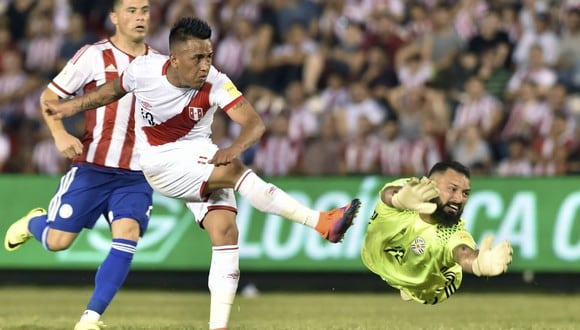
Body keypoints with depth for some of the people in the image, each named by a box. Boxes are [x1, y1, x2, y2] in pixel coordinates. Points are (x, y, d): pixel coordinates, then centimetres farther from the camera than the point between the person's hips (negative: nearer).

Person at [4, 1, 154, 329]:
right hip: (92, 168, -2)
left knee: (127, 239, -17)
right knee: (57, 241, -1)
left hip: (137, 176, 2)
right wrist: (60, 134, -18)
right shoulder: (93, 56, -7)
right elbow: (49, 97, -1)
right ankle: (34, 222, 37)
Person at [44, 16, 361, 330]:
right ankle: (321, 222, -35)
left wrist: (234, 148, -47)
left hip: (201, 158, 3)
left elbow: (254, 123, -27)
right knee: (234, 171, -28)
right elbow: (115, 89, 9)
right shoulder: (143, 69, -15)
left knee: (225, 231, -18)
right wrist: (70, 107, 13)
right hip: (161, 163, -3)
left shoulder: (215, 84, -18)